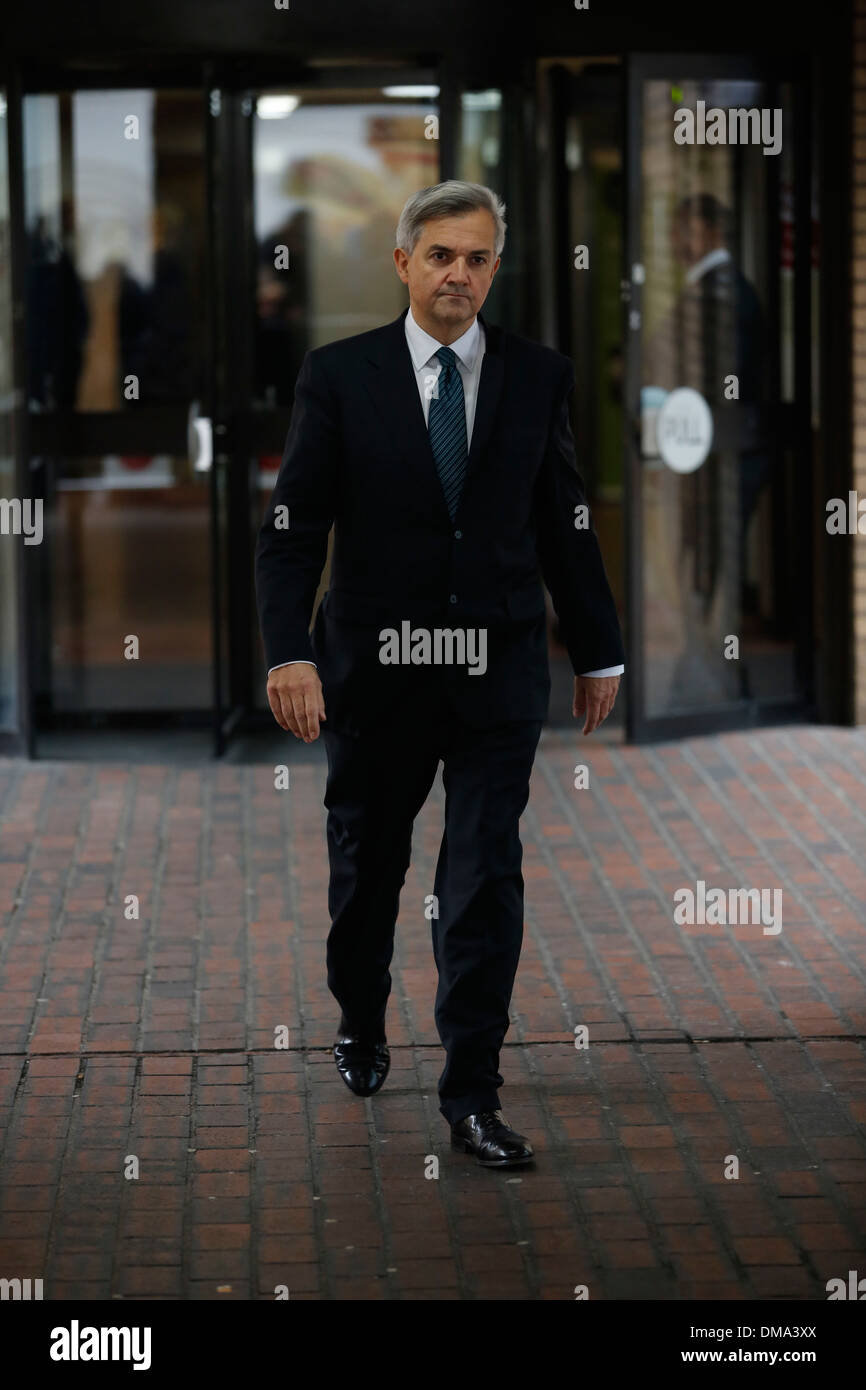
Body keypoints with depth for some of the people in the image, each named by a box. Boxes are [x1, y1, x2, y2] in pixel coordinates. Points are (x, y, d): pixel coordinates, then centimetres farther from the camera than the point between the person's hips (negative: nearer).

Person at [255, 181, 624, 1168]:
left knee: (486, 882, -4)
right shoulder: (338, 375, -2)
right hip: (376, 670, 0)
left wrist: (597, 650, 11)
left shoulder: (537, 377, 3)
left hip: (498, 676, 0)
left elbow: (564, 523, 9)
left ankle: (472, 1096, 0)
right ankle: (360, 1023, 40)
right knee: (365, 864, 15)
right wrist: (289, 652, -16)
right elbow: (292, 527, -5)